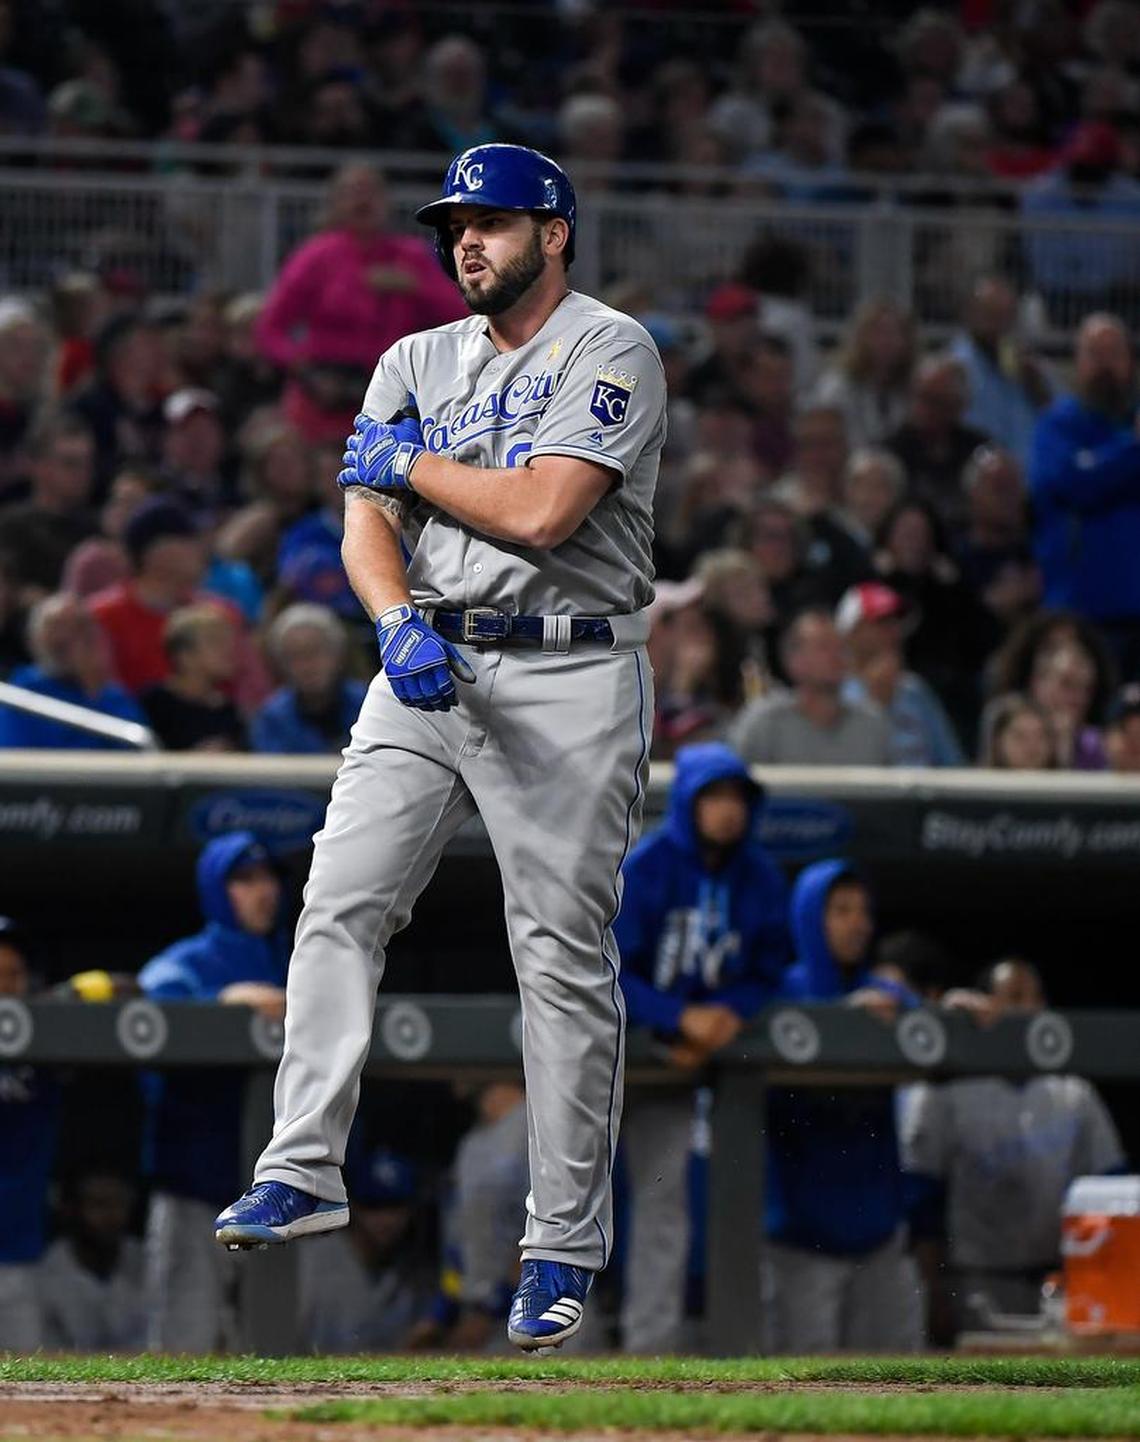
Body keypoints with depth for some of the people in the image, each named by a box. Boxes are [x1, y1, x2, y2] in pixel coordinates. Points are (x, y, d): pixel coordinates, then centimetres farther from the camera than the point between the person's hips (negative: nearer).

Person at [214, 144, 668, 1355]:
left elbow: (541, 511, -17)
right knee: (339, 905, -8)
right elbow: (365, 526, 5)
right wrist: (399, 621, -15)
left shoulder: (611, 352, -5)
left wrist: (409, 462, -4)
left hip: (566, 684, -6)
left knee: (563, 958, -4)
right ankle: (303, 1168, -7)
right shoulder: (415, 365, 15)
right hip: (428, 666, 6)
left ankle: (566, 1243, 1)